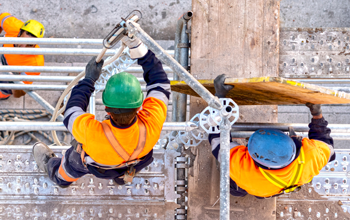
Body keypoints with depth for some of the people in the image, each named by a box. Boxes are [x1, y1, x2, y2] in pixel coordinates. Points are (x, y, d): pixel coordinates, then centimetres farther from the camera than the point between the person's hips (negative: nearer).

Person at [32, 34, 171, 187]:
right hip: (131, 165, 1)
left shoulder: (92, 133, -50)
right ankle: (122, 178, 69)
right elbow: (161, 84, -26)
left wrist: (89, 79, -19)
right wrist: (139, 49, -30)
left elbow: (71, 114, -25)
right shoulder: (151, 126, -44)